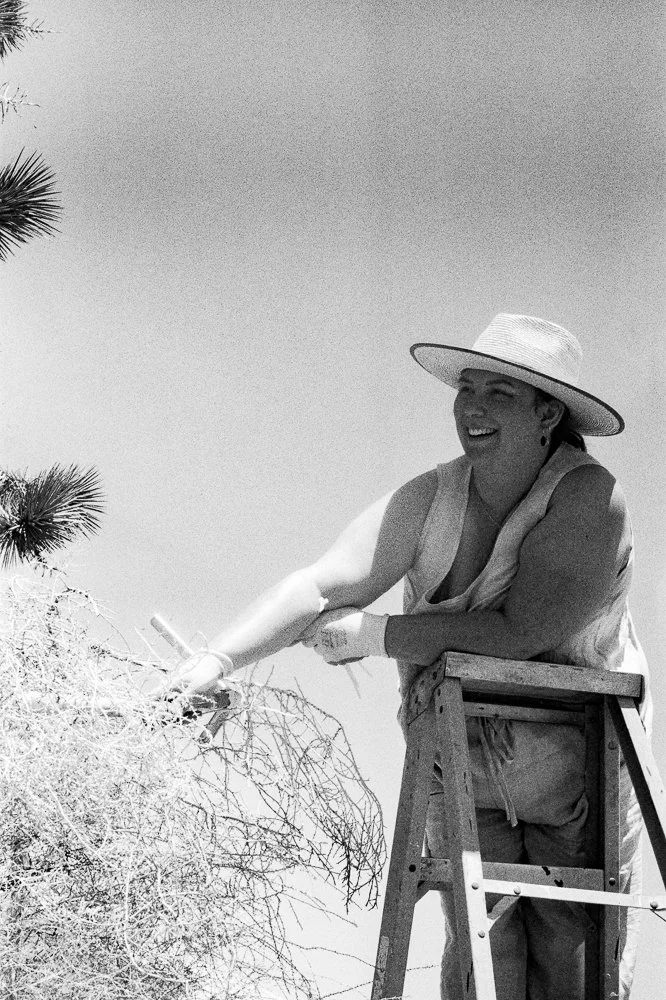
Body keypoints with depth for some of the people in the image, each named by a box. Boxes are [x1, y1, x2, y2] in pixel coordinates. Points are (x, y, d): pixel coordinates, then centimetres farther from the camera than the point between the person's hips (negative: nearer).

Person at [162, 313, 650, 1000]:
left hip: (582, 769, -2)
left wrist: (371, 635, -23)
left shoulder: (591, 501, -22)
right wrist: (219, 658, -34)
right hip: (462, 768, 2)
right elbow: (318, 587, -19)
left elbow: (518, 634, -29)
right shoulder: (431, 500, -11)